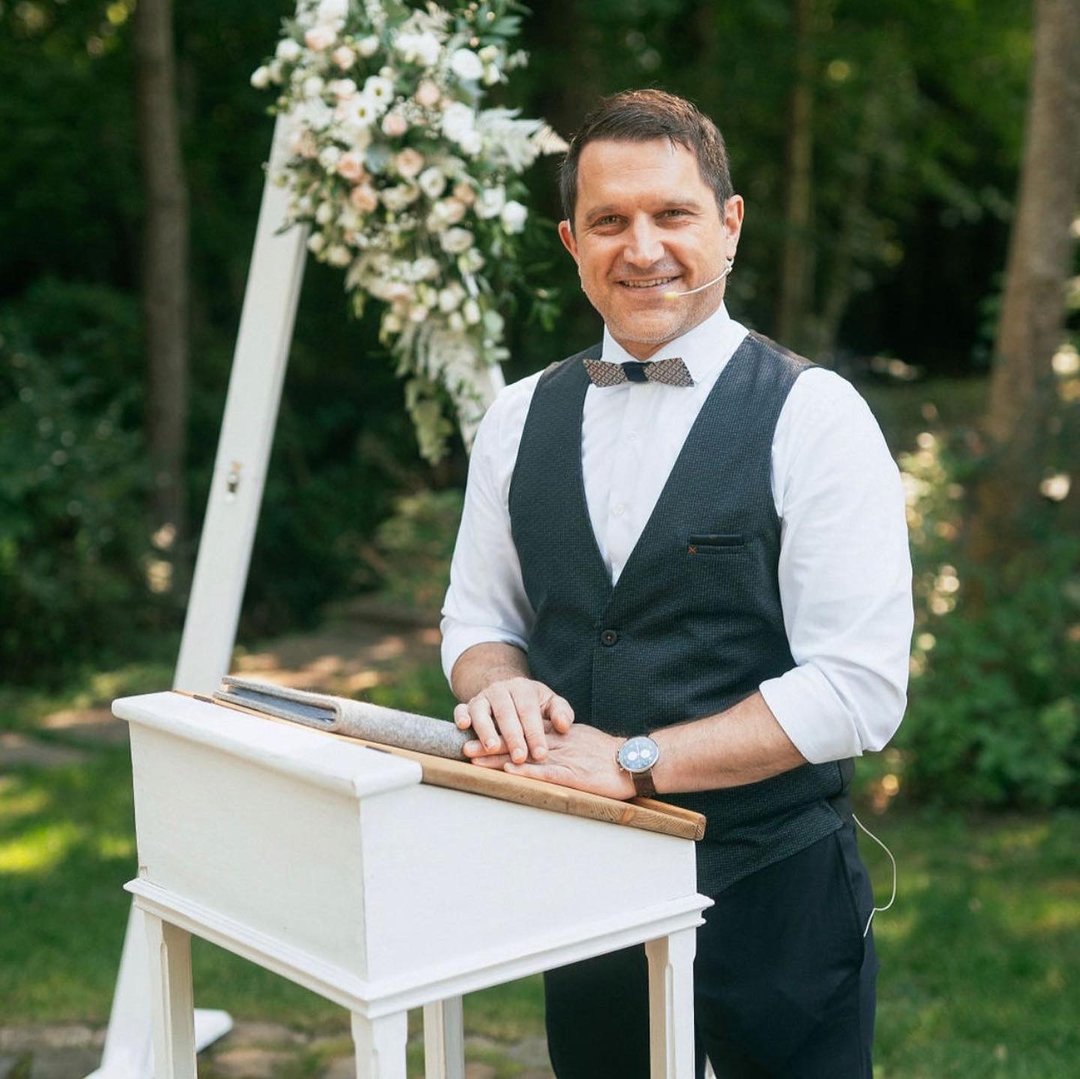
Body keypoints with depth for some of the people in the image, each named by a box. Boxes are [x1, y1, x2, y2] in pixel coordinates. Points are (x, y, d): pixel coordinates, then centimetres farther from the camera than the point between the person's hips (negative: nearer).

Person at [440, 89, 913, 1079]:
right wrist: (501, 688, -10)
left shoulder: (813, 417, -10)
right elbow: (477, 619, 13)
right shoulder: (521, 419, 5)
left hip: (773, 893, -4)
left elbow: (860, 690, -16)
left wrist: (635, 760, -21)